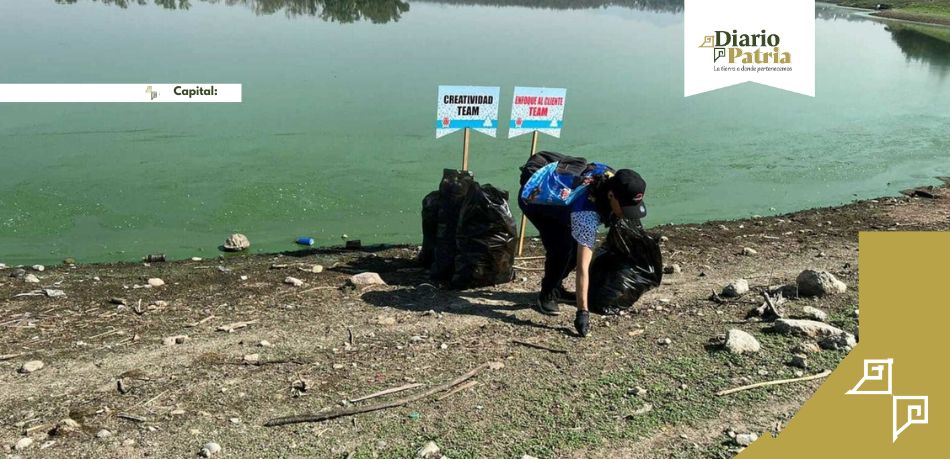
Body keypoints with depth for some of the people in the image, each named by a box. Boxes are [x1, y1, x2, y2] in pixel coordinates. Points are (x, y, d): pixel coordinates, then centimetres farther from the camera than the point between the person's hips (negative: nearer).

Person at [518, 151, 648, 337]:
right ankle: (546, 297, -1)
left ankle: (556, 287, 22)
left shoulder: (613, 177, -21)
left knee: (579, 244, 2)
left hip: (553, 183, 8)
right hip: (533, 197, -8)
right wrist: (582, 312, -42)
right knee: (563, 248, -24)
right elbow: (582, 267, -42)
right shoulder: (587, 214, -41)